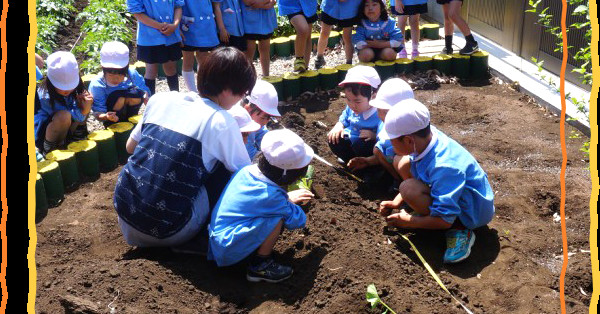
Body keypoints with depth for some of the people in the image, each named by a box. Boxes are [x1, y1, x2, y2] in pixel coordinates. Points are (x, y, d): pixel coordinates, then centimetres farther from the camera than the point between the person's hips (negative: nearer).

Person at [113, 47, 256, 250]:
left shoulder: (160, 99, 4)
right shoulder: (221, 122, -9)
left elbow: (130, 147, 17)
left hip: (126, 221, 5)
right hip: (168, 232, -5)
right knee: (226, 168, 6)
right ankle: (200, 239, 7)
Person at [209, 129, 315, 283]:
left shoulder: (247, 170, -2)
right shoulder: (270, 195, -23)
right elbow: (298, 221, -9)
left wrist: (287, 197, 16)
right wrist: (289, 200, 9)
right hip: (229, 252, -9)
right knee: (278, 219, -19)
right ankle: (260, 266, -4)